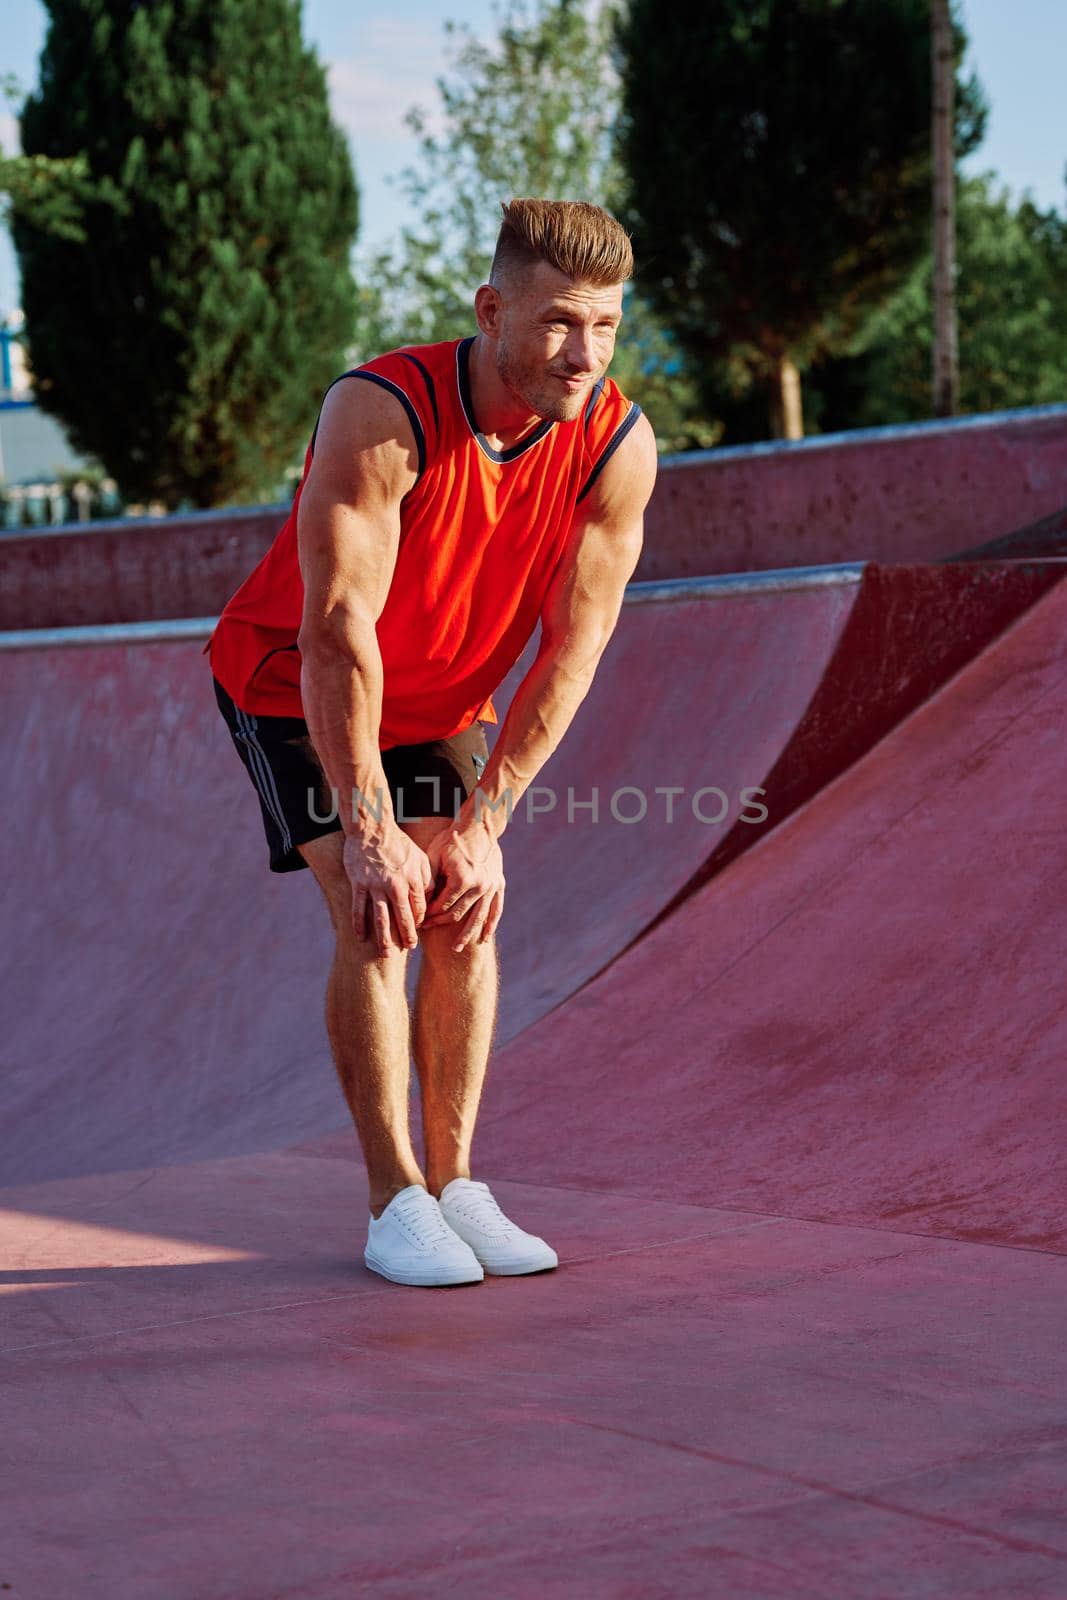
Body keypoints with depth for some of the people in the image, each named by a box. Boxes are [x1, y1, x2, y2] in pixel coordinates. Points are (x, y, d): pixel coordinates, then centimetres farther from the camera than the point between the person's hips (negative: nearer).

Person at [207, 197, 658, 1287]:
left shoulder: (619, 449, -20)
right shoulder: (378, 414, -33)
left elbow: (571, 651, -17)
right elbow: (337, 635, -33)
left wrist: (482, 824, -19)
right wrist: (369, 831, -31)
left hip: (440, 703, 4)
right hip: (293, 690, -4)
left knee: (466, 913, -5)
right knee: (375, 916, -16)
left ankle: (455, 1186, 6)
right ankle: (395, 1200, -8)